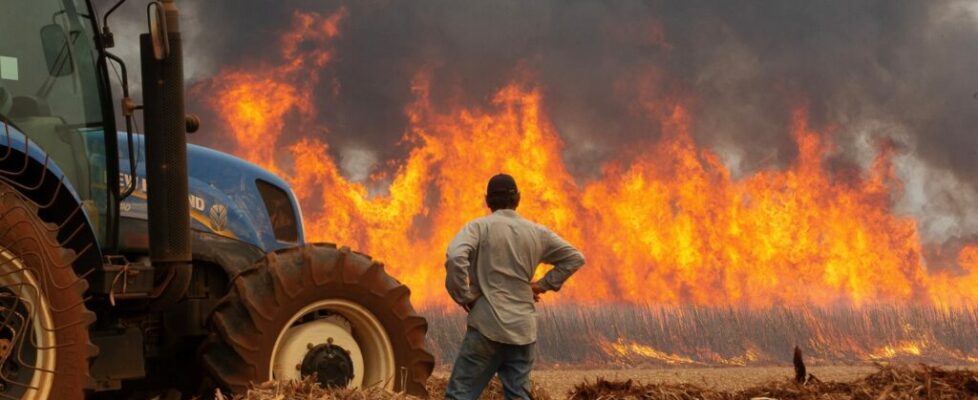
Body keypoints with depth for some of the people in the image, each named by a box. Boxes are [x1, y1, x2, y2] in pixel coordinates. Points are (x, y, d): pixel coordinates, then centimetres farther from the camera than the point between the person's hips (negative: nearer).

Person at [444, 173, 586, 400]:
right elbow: (575, 258, 18)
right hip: (523, 329, 4)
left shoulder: (479, 227, -3)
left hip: (488, 325, -4)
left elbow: (455, 258, -20)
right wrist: (544, 284, 16)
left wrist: (463, 296, -8)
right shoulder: (537, 233, 11)